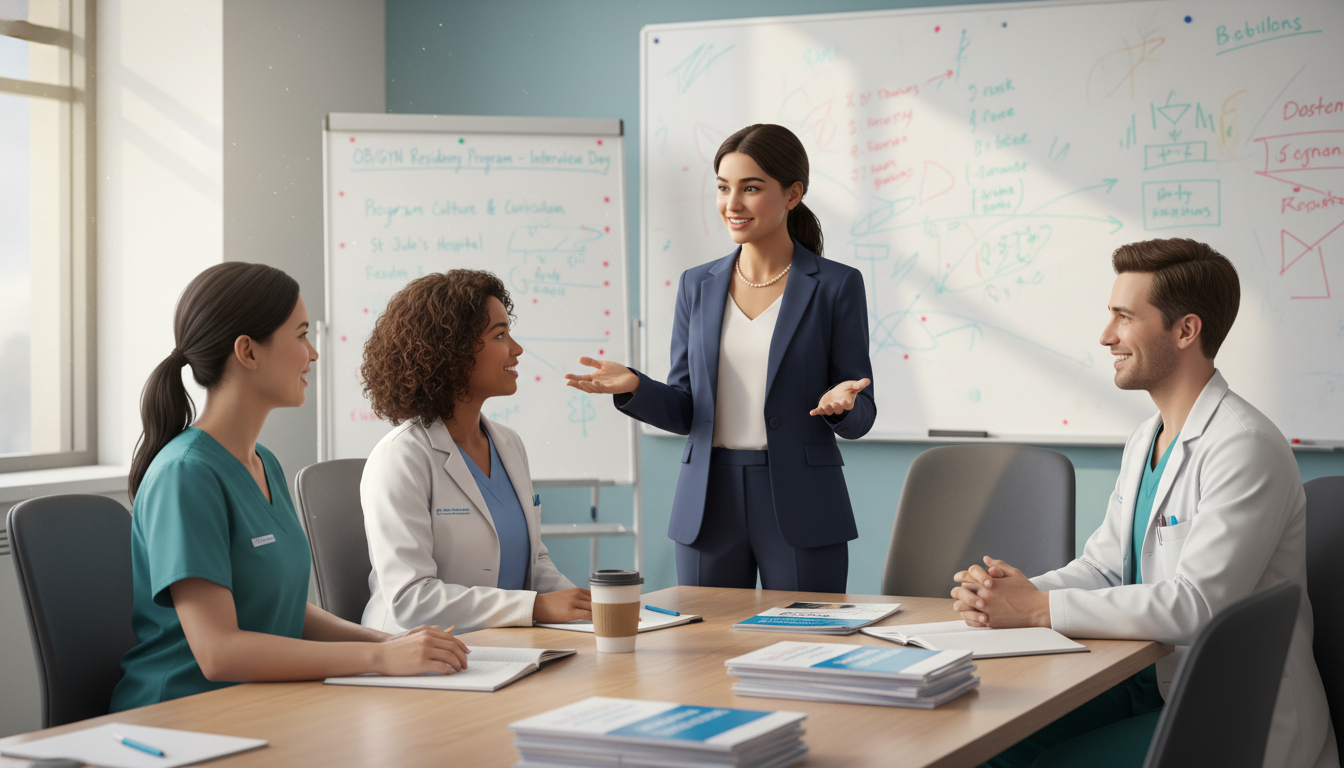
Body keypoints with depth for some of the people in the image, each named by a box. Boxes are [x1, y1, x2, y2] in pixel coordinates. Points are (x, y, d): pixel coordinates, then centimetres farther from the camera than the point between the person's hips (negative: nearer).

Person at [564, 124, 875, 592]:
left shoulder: (836, 286, -1)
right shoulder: (698, 286, 9)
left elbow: (860, 418, 0)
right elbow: (685, 411, 10)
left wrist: (841, 403, -22)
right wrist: (633, 387, -8)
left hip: (801, 509, -3)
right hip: (709, 504, 3)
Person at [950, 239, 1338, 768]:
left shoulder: (1245, 447, -19)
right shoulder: (1145, 441, 14)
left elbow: (1194, 606, -26)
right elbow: (1101, 567, 12)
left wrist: (1039, 608, -22)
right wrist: (1007, 594, -9)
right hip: (1148, 684, 8)